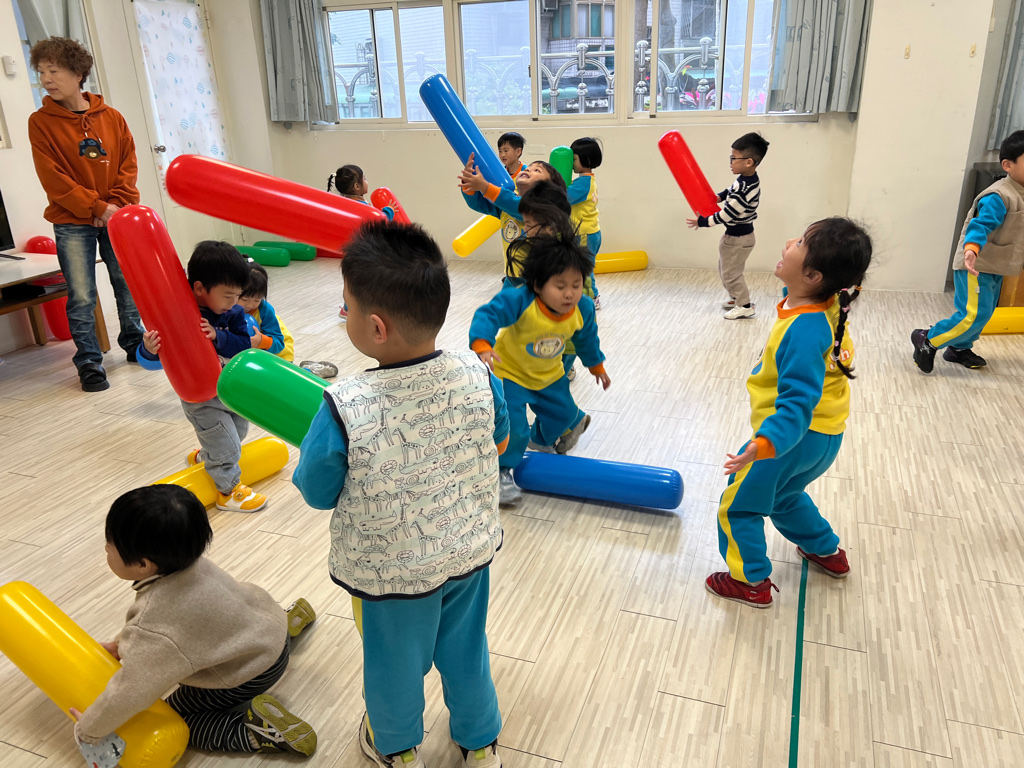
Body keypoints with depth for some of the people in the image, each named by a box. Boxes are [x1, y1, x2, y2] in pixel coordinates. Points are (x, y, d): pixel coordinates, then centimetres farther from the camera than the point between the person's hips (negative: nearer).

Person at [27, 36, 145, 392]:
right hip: (72, 223, -2)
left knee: (129, 285, 9)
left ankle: (135, 343, 29)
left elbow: (129, 164, 4)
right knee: (81, 298, -3)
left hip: (115, 218, 2)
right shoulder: (41, 122, -2)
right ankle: (89, 362, 10)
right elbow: (53, 178, -8)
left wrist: (117, 203, -10)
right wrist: (98, 208, -14)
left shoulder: (111, 117, 5)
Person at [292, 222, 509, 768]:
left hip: (391, 573, -3)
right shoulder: (476, 375, -20)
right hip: (471, 552, 4)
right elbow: (499, 443, 0)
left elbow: (318, 494, -16)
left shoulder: (344, 409, -33)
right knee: (465, 649, 28)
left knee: (393, 661, 25)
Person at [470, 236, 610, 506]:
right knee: (511, 424, -16)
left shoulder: (582, 309, -18)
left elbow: (587, 339, 1)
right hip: (510, 373, -5)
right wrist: (482, 346, -59)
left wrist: (596, 366, 16)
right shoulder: (519, 300, -36)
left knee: (562, 414, 22)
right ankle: (503, 470, 11)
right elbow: (488, 315, -41)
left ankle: (541, 440, 57)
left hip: (550, 375, 6)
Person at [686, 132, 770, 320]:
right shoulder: (747, 179, -2)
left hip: (738, 238, -10)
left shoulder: (744, 190, -32)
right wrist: (719, 197, 3)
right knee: (725, 269, 24)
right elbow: (732, 191, 19)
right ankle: (736, 298, 40)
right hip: (737, 234, 10)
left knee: (731, 273, 5)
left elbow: (726, 215, -28)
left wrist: (701, 222, -20)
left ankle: (745, 306, 20)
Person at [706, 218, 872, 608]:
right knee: (783, 496, 33)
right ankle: (827, 551, 49)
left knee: (739, 503, 8)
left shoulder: (803, 330, -33)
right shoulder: (827, 303, -7)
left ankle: (752, 582, 23)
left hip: (799, 435, -9)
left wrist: (763, 445, -47)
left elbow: (798, 404, -37)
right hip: (824, 432, 9)